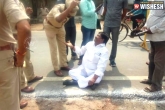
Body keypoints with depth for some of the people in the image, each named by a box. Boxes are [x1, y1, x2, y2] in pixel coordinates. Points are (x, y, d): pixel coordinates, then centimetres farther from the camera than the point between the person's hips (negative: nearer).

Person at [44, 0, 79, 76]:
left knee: (63, 46, 9)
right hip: (50, 26, -5)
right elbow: (58, 19, -62)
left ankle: (63, 65, 23)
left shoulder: (71, 9, -22)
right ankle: (56, 69, 4)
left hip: (60, 26, 6)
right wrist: (70, 8, -70)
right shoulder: (57, 8, -40)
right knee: (54, 49, -6)